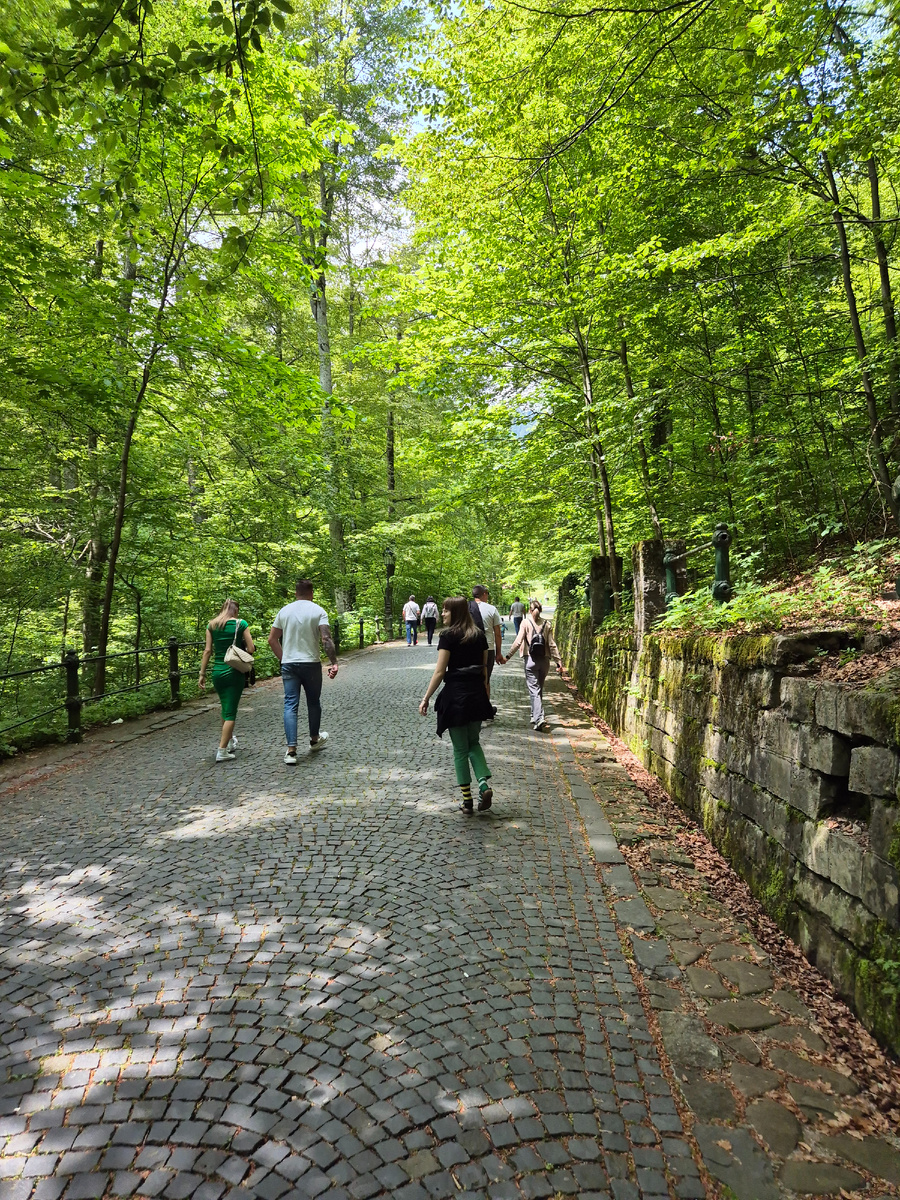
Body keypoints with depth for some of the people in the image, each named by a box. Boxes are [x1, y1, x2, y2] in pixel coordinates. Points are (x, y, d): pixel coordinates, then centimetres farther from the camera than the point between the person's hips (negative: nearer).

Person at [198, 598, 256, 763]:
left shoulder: (212, 625, 6)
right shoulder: (240, 624, -5)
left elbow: (207, 650, 3)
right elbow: (251, 649, -7)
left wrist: (202, 673, 6)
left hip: (217, 672, 4)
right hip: (235, 672, -4)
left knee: (225, 709, 21)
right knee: (230, 712, 0)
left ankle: (230, 741, 35)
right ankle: (222, 751, -4)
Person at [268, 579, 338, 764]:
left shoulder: (284, 611, 5)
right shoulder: (318, 611, -5)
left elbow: (272, 639, 7)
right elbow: (326, 639, -16)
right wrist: (334, 663, -14)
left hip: (288, 664, 2)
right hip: (311, 664, -2)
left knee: (290, 705, 1)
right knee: (313, 702, 17)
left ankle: (291, 750, -6)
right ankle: (315, 739, 35)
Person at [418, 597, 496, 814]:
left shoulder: (448, 635, -9)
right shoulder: (479, 635, 8)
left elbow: (440, 672, -12)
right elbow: (484, 669, 11)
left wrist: (426, 698, -6)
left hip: (456, 694, -5)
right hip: (477, 694, 5)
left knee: (460, 749, 7)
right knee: (473, 743, 21)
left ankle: (467, 800, 11)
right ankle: (485, 783, 1)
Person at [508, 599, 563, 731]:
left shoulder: (526, 622, -3)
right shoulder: (546, 624, 5)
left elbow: (518, 642, -10)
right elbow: (552, 645, 1)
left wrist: (508, 656, -5)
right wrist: (558, 661, 3)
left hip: (531, 660, -3)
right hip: (544, 661, 3)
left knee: (534, 690, -4)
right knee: (539, 689, 17)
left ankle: (539, 719, -16)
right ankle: (535, 717, 27)